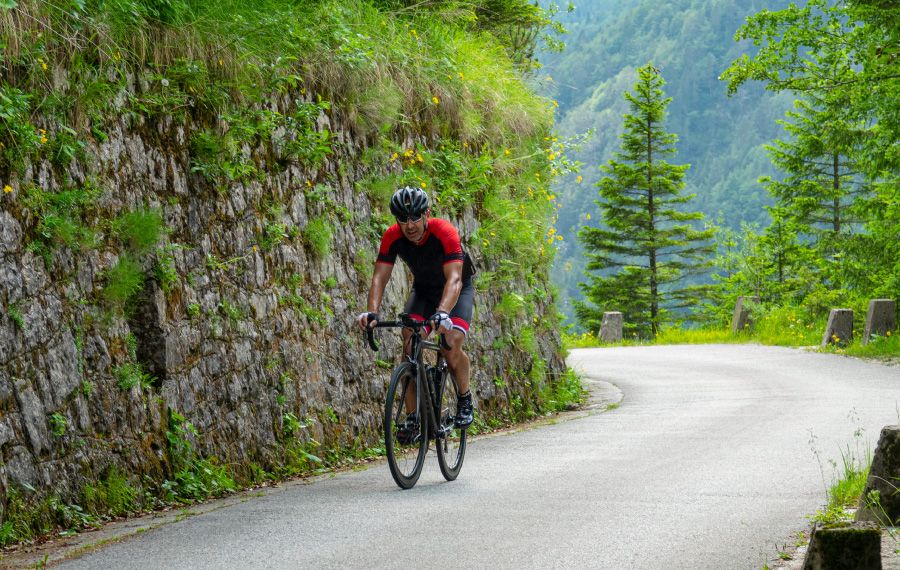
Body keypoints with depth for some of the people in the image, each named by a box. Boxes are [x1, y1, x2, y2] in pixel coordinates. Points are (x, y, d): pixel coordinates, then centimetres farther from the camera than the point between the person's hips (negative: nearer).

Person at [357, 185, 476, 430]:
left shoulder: (445, 233, -34)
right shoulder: (393, 237, -22)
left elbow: (454, 279, -43)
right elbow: (379, 277, -26)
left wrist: (443, 313, -60)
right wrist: (372, 312, -45)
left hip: (458, 290, -3)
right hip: (424, 289, 3)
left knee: (452, 345, -25)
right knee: (409, 343, -19)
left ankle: (465, 399, 3)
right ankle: (413, 417, -14)